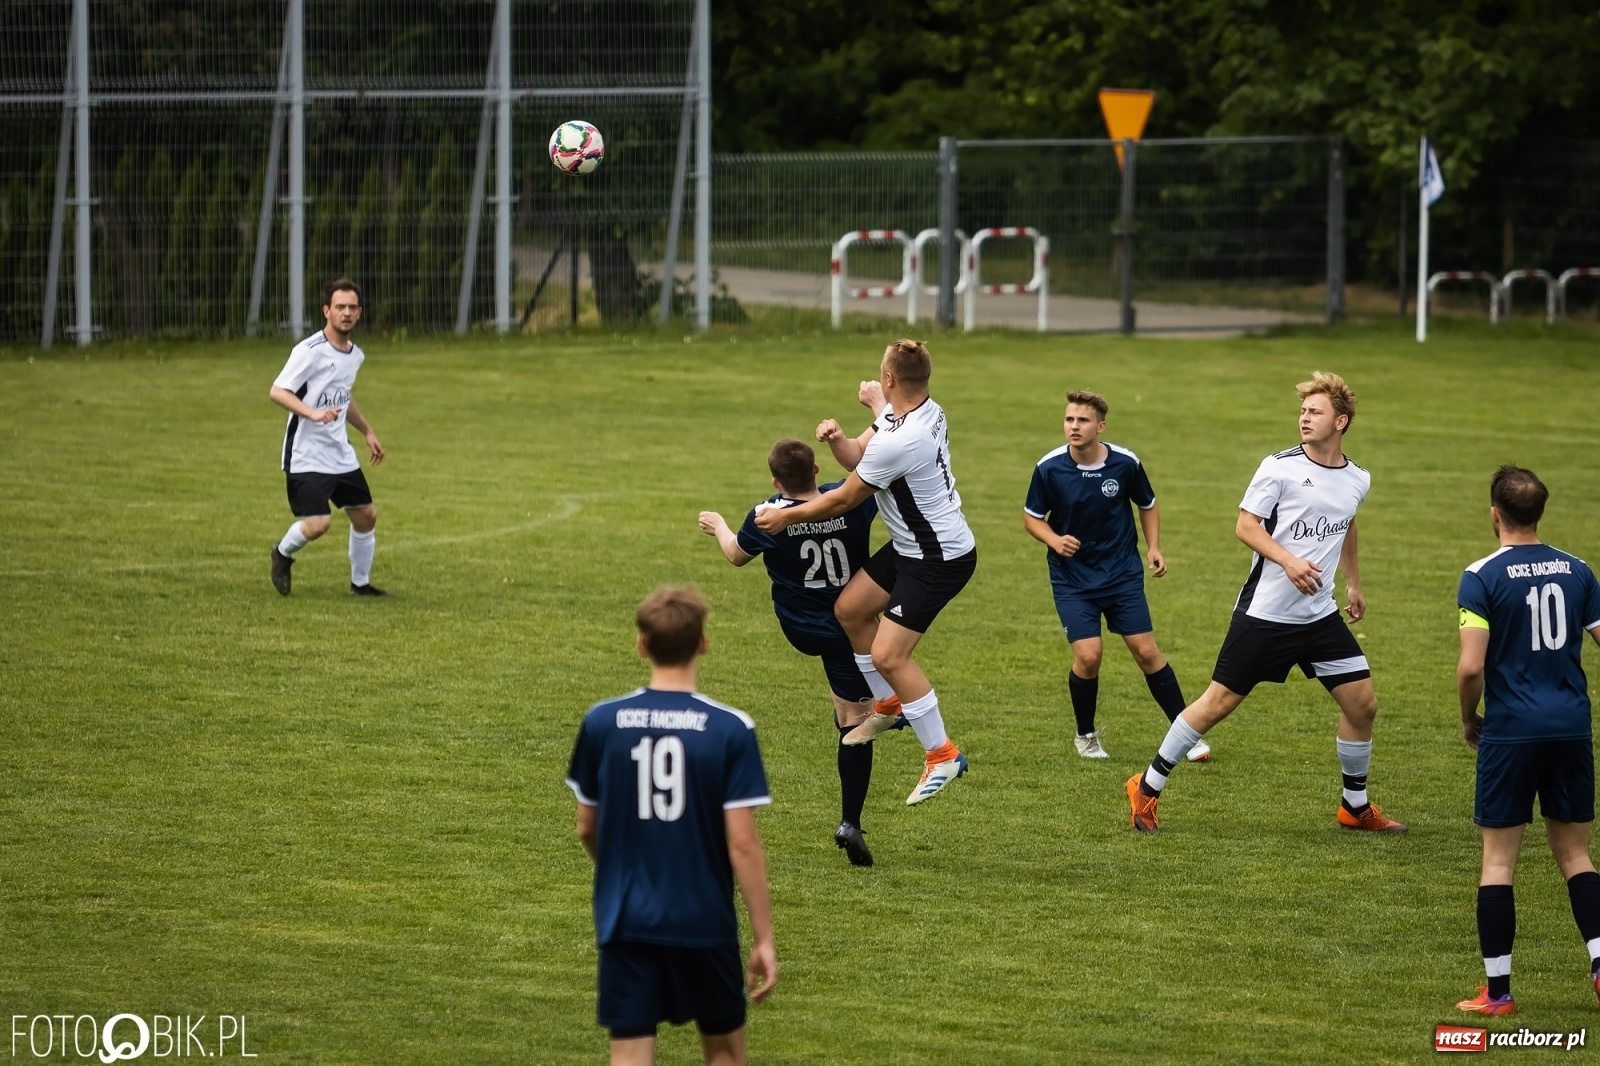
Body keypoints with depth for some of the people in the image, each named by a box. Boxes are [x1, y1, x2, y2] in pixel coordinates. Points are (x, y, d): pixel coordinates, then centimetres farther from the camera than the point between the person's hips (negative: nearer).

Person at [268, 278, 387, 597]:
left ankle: (361, 582, 28)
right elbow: (277, 391, -21)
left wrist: (367, 432, 29)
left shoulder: (355, 354, 10)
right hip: (306, 455, -8)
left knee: (366, 515, 9)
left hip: (341, 455, 8)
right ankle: (283, 553, 17)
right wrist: (313, 413, -34)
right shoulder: (310, 351, -17)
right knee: (318, 524, -15)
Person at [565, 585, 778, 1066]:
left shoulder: (602, 722, -3)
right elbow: (742, 844, -12)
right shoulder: (730, 730, -10)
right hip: (704, 921, -1)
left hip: (625, 920, 1)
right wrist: (764, 938, -4)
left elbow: (587, 827, 8)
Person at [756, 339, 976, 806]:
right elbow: (858, 457, 8)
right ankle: (890, 705, 32)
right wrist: (836, 439, -14)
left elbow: (843, 499, -16)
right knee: (850, 608, 16)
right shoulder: (926, 411, -1)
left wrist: (786, 516, -3)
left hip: (939, 560, -10)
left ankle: (942, 755, 0)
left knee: (888, 654, -11)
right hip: (912, 545, 10)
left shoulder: (897, 443, -30)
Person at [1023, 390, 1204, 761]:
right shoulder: (1049, 469, -12)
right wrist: (1054, 540, -18)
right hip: (1072, 578, -1)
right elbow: (1032, 517, 1)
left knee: (1147, 652, -2)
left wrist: (1154, 548, -3)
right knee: (1088, 655, -13)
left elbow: (1147, 505, 9)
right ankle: (1086, 736, 11)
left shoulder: (1126, 464, -10)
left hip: (1123, 573, 1)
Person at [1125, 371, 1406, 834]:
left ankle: (1355, 807, 20)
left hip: (1320, 617, 5)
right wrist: (1289, 561, -26)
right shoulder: (1280, 467, -10)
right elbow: (1245, 525, -12)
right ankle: (1147, 789, 10)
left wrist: (1353, 582, 33)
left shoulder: (1357, 481, 6)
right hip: (1264, 614, -5)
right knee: (1219, 702, -2)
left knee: (1362, 704, 1)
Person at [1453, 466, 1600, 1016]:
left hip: (1510, 732, -4)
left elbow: (1471, 667, -16)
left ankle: (1497, 991, 5)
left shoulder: (1483, 577, -10)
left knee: (1498, 860, 4)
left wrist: (1468, 718, 2)